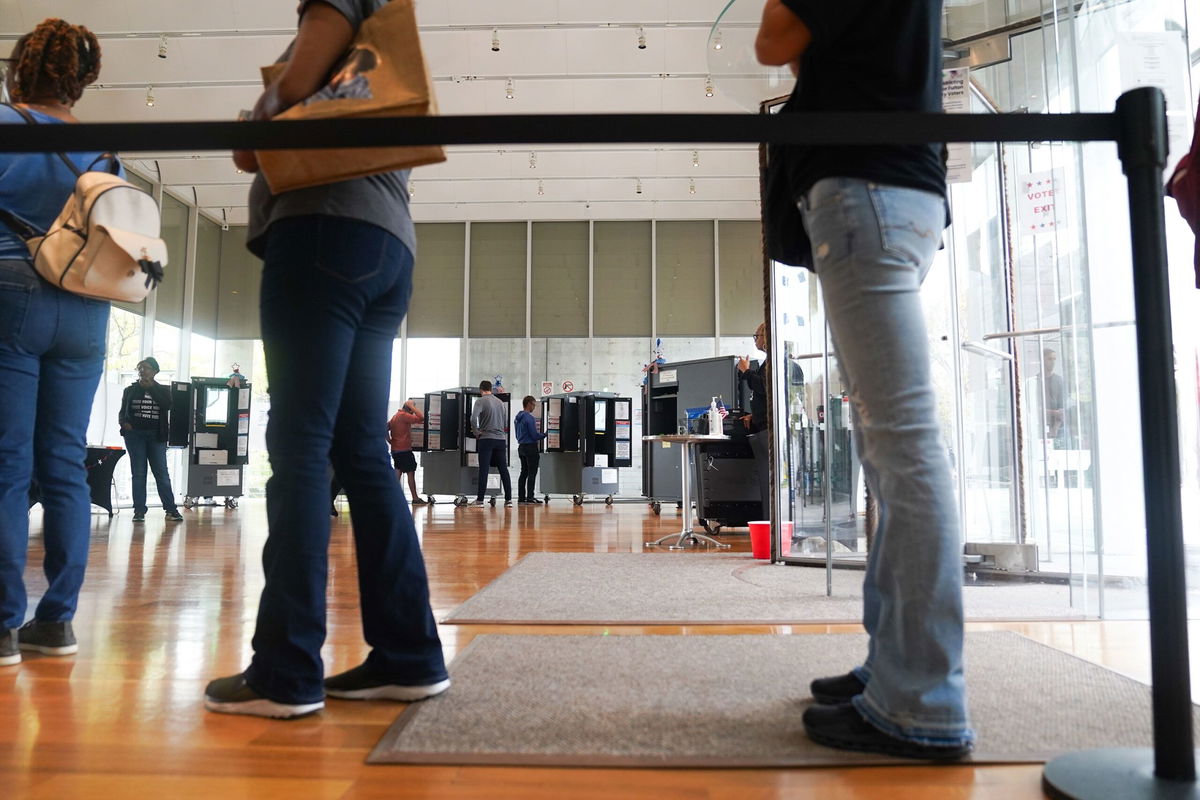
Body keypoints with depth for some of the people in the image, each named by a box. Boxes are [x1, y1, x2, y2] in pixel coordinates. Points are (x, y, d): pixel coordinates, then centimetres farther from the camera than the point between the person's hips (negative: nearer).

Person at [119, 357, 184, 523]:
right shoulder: (130, 390, 10)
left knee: (161, 472, -1)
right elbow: (122, 411, 13)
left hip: (156, 436, -1)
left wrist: (151, 388, -9)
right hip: (135, 435, 1)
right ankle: (139, 510, 5)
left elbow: (167, 405, -11)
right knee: (138, 473, 1)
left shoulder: (163, 390, 7)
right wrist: (123, 423, -8)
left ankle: (171, 509, 3)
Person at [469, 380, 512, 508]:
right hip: (501, 439, 5)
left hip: (486, 439, -5)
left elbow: (473, 418, -19)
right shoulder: (500, 402, 13)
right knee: (503, 470, 6)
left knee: (483, 470, -2)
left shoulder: (480, 401, -6)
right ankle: (508, 499, 7)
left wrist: (477, 432, -6)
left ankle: (480, 499, -2)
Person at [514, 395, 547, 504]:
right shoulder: (529, 418, -16)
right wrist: (544, 435, 1)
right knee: (532, 473, -5)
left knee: (524, 472, 12)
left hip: (521, 446, 9)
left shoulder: (519, 417, 12)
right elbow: (534, 435, -17)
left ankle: (521, 497, 14)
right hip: (531, 447, -9)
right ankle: (530, 497, -5)